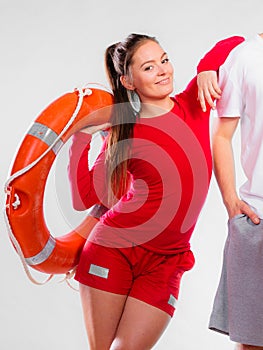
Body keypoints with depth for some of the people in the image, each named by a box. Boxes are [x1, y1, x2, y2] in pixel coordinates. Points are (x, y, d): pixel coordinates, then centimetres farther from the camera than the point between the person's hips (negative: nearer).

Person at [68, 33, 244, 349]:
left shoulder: (193, 105, 4)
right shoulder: (123, 134, 2)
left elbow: (233, 44, 12)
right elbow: (83, 199, 0)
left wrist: (206, 70, -7)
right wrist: (81, 137, -2)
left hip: (165, 263, 1)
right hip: (114, 249, 0)